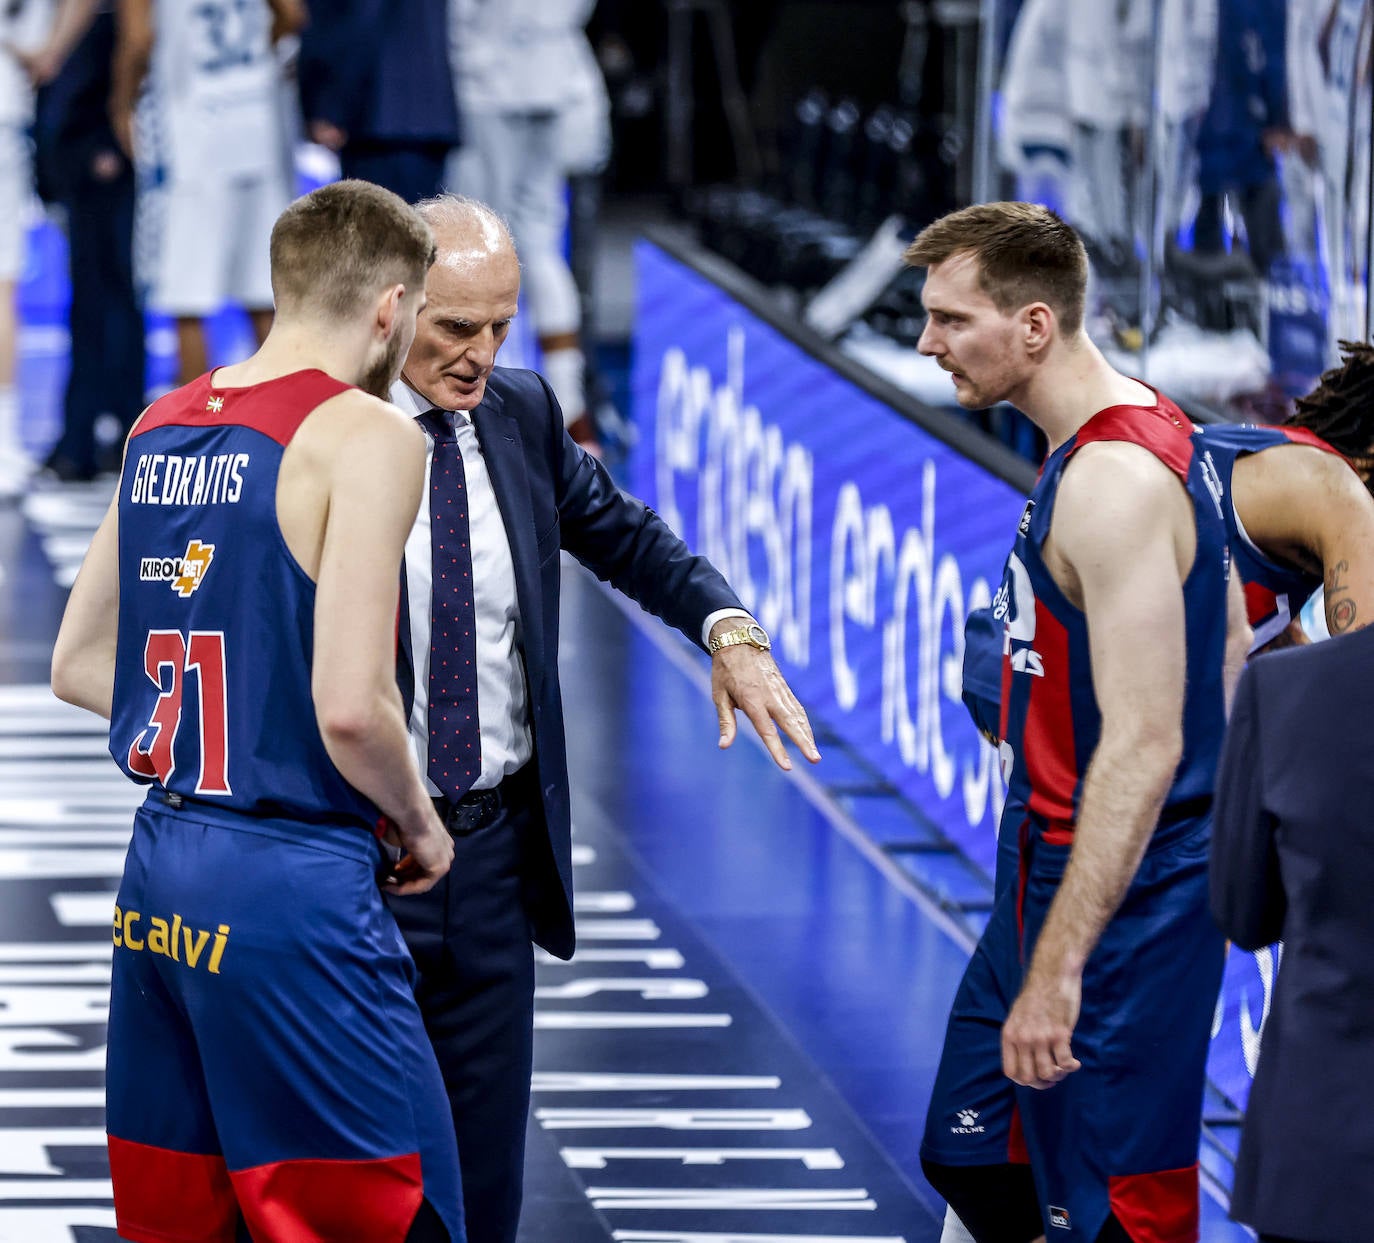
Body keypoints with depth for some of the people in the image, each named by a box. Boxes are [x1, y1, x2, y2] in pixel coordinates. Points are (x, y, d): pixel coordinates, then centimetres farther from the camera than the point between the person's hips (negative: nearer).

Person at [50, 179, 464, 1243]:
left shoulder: (162, 426, 12)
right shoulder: (364, 434, -11)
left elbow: (80, 666, 19)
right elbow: (351, 707, -18)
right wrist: (420, 826, -1)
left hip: (158, 875, 8)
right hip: (292, 884, -8)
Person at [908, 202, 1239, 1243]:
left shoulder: (1112, 485, -23)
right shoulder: (1154, 433, 10)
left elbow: (1143, 747, -28)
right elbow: (1231, 652, 18)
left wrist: (1058, 970, -30)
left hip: (1115, 903, -11)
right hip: (1055, 878, 11)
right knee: (970, 1159, 18)